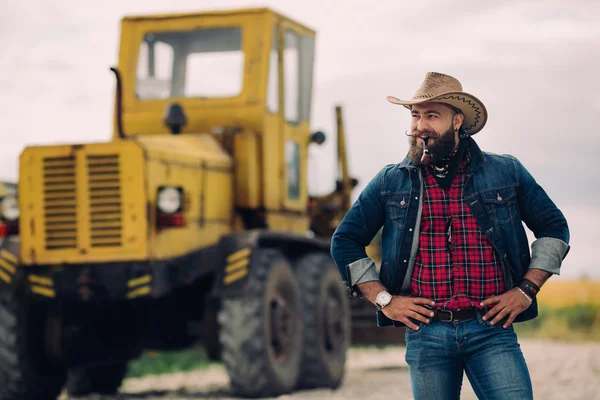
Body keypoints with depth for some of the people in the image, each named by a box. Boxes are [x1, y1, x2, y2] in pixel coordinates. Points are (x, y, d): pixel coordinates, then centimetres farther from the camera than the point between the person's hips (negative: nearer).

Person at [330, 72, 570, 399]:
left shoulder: (506, 173, 7)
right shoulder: (390, 183, 8)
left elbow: (554, 227, 14)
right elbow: (345, 241, 13)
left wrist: (527, 290, 4)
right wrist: (383, 299, 3)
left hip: (492, 331, -1)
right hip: (425, 332, 1)